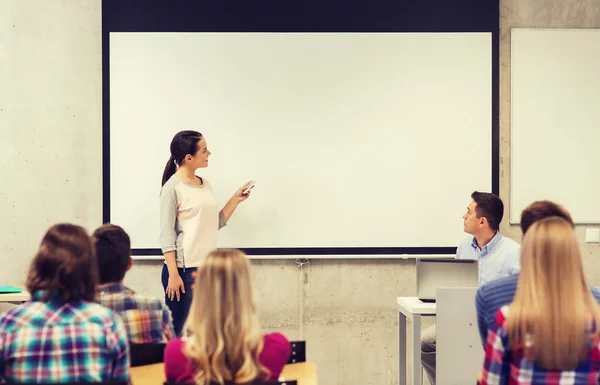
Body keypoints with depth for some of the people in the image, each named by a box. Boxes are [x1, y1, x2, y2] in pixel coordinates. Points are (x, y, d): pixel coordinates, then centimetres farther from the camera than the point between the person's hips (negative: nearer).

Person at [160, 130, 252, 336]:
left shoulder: (205, 184, 12)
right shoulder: (173, 188, -8)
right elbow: (167, 234, -11)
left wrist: (236, 199, 11)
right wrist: (173, 274, -16)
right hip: (184, 269, -7)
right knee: (177, 331, -1)